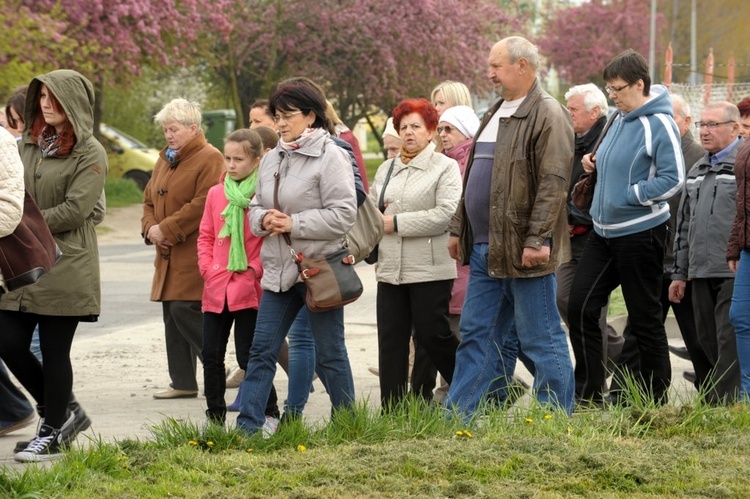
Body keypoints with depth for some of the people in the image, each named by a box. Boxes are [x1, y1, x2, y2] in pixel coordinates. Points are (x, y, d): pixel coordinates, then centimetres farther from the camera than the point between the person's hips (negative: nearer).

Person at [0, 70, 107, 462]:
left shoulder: (89, 153, -7)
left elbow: (75, 209, -14)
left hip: (65, 266, -6)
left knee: (54, 352, 0)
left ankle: (51, 435, 13)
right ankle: (57, 413, 22)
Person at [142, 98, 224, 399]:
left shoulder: (209, 159, -9)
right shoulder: (165, 161, 18)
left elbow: (203, 204, -19)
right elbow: (149, 200, 22)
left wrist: (166, 229, -17)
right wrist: (151, 228, 0)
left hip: (195, 255, -9)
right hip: (169, 254, 9)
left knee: (185, 310, -15)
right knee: (172, 316, 8)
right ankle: (183, 383, 13)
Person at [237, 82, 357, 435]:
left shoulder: (330, 157, -10)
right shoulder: (272, 160, 12)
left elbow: (342, 215, -16)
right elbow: (256, 207, 19)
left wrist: (295, 223, -17)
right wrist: (264, 219, -5)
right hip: (279, 270, 7)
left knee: (329, 354, 3)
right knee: (262, 350, 2)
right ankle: (247, 425, 3)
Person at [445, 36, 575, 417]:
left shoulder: (547, 116, -12)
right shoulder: (495, 114, 18)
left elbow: (553, 183, -19)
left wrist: (537, 240, -24)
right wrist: (459, 228, 21)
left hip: (522, 251, -9)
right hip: (485, 249, 9)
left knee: (541, 339, -2)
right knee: (477, 335, 11)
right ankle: (459, 416, 16)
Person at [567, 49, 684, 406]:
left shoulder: (658, 124, -15)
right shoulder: (619, 119, 10)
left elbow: (673, 179, -20)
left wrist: (629, 195, -17)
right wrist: (594, 162, 5)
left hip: (640, 231, -8)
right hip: (604, 230, 8)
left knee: (645, 318, 1)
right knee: (581, 306, 4)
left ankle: (654, 400, 12)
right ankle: (588, 395, 12)